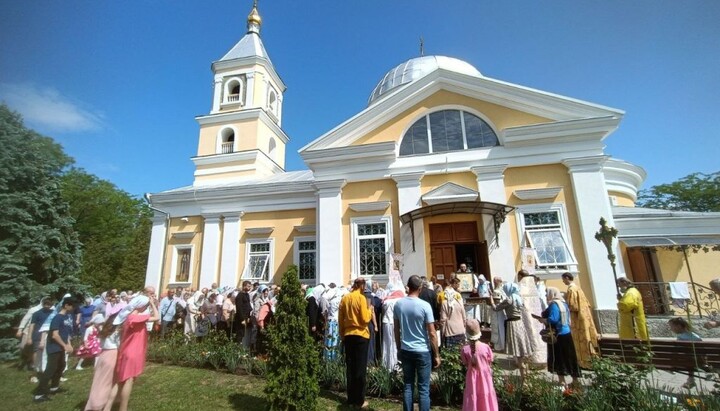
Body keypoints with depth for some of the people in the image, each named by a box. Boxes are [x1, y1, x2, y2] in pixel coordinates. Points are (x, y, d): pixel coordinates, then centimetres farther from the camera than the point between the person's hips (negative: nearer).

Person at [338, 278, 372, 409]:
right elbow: (365, 319, -15)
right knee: (360, 368, 5)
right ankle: (359, 400, 12)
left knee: (350, 367, 13)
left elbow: (340, 320, 8)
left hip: (348, 335, 5)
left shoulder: (344, 298, 4)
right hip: (361, 335, -5)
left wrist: (342, 335, 17)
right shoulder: (361, 298, -12)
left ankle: (351, 398, 23)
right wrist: (369, 309, 2)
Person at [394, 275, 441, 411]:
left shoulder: (398, 304, -3)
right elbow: (432, 333, -11)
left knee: (407, 385, 14)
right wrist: (436, 355, -1)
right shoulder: (425, 305, -15)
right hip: (423, 351, -4)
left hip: (405, 350, 4)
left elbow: (396, 329, 5)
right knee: (423, 388, 8)